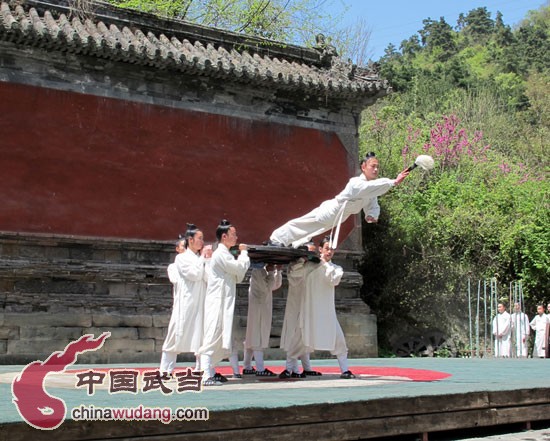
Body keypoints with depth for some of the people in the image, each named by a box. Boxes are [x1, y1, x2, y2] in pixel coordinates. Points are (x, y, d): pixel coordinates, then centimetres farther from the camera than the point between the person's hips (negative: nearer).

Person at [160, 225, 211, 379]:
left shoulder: (201, 259, 14)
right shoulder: (182, 258, 0)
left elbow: (208, 278, 1)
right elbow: (194, 274, -14)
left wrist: (208, 259, -4)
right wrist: (202, 258, -4)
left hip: (200, 303, 5)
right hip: (186, 303, -5)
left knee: (201, 336, 4)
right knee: (178, 334, -3)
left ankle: (200, 368, 12)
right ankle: (166, 370, 4)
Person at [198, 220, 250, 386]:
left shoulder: (225, 254, 19)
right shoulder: (220, 254, -13)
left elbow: (238, 277, 19)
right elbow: (240, 268, -16)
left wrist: (242, 255, 9)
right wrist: (244, 253, 0)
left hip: (224, 302, 10)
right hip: (217, 302, -10)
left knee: (219, 340, 13)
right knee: (212, 337, -13)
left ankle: (211, 372, 20)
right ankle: (207, 376, -15)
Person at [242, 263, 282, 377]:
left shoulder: (263, 270, 14)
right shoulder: (257, 271, -13)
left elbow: (276, 285, 17)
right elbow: (266, 287, -20)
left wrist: (278, 271, 6)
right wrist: (271, 272, -11)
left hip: (264, 307, 9)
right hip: (258, 307, -9)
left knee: (251, 338, 10)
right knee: (258, 337, -8)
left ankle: (247, 367, 14)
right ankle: (260, 369, -7)